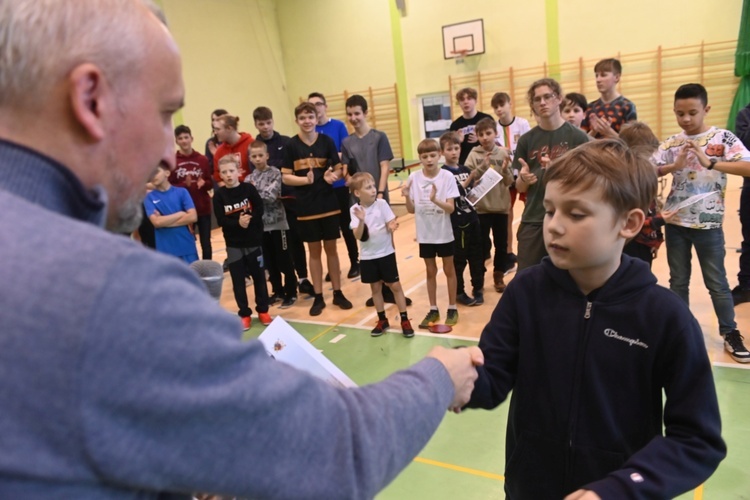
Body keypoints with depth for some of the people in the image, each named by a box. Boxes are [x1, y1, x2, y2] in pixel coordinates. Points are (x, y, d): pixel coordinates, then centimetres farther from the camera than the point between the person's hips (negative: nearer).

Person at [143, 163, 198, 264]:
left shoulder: (182, 192, 0)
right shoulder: (149, 197, 0)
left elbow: (192, 217, -10)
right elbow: (156, 222, -12)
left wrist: (165, 221, -10)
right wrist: (181, 214, -9)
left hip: (187, 247, 0)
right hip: (166, 250, 0)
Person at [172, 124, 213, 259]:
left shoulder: (203, 160, 3)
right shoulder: (172, 161, -3)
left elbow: (211, 183, 6)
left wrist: (203, 183, -15)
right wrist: (184, 184, -19)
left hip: (203, 208, 2)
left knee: (206, 243, 8)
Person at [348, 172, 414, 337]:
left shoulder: (381, 204, -11)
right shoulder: (355, 210, -9)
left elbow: (390, 224, -9)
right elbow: (358, 236, -15)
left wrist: (392, 227, -32)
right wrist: (361, 221, -32)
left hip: (386, 252, -1)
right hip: (368, 256, 2)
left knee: (395, 286, 5)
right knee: (375, 287, 13)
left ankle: (405, 320, 14)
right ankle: (382, 320, 27)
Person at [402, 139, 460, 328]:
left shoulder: (447, 176, -13)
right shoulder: (414, 178, -7)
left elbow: (451, 208, -16)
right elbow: (412, 210, -3)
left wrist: (435, 200, -33)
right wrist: (407, 197, -22)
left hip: (444, 233, -2)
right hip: (425, 234, 2)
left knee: (448, 270, 13)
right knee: (430, 271, 14)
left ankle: (452, 308, 25)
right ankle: (433, 310, 26)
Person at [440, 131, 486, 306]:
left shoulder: (466, 169, 10)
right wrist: (469, 179, -26)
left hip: (472, 219, 6)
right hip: (456, 222, -5)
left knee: (476, 255, 11)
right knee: (458, 258, 4)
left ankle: (478, 288, 24)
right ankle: (459, 292, 17)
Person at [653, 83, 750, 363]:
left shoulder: (723, 138, -6)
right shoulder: (671, 143, 2)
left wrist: (710, 162, -30)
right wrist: (674, 166, -21)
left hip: (708, 224, -3)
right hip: (675, 222, 3)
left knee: (717, 282, 7)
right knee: (678, 280, 13)